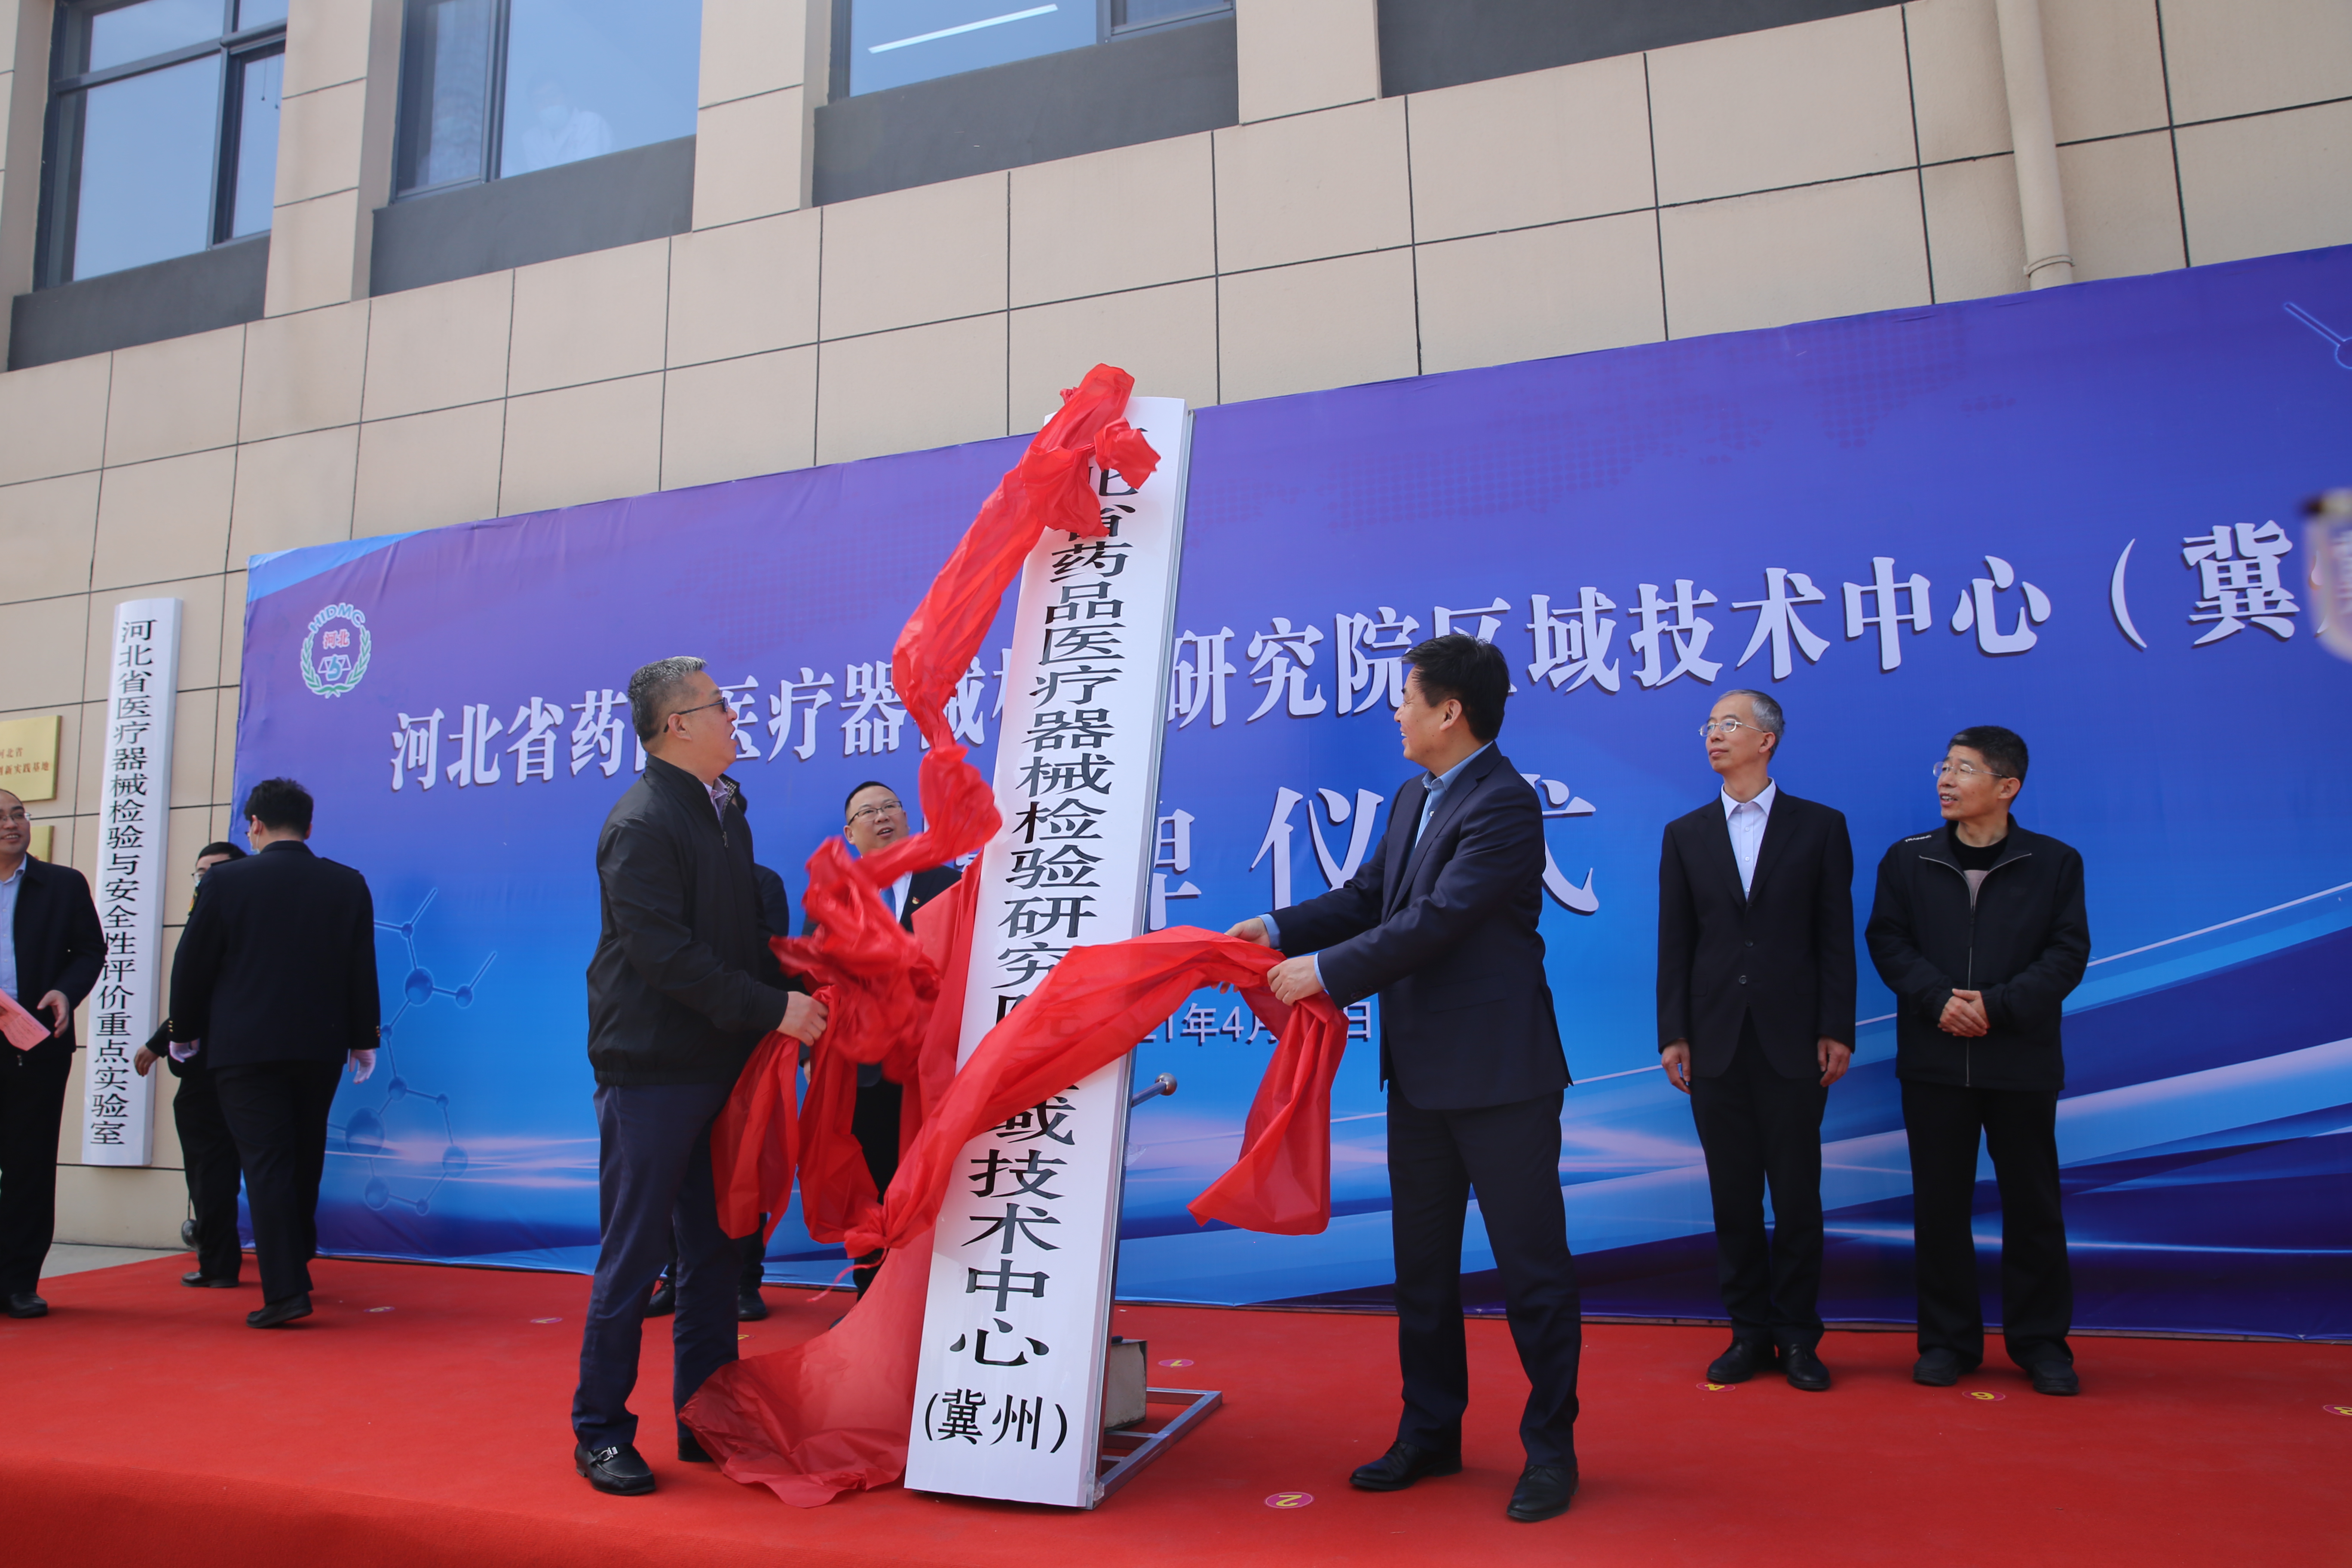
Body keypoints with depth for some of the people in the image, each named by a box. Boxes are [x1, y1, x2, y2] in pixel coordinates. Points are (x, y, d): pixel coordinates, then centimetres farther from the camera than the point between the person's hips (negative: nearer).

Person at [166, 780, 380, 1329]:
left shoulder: (225, 881, -6)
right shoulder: (348, 884, 1)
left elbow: (192, 965, 0)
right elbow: (362, 969, 3)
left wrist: (184, 1031, 14)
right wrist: (364, 1039, 11)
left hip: (244, 1047, -3)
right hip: (321, 1047, 3)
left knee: (265, 1164, -2)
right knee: (305, 1161, 18)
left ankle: (285, 1290, -8)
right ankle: (296, 1263, 32)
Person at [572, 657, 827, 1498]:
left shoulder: (726, 813, 14)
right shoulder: (641, 823, -13)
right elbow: (666, 955, -21)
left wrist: (791, 993, 5)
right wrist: (773, 1009, -20)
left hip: (719, 1065, 8)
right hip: (652, 1071, -8)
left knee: (712, 1253, 14)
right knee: (635, 1256, 2)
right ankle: (601, 1433, 16)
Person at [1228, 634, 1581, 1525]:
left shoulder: (1505, 806, -17)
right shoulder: (1413, 799, 12)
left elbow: (1434, 923, -23)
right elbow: (1367, 897, 11)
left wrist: (1324, 971, -18)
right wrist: (1278, 930, -3)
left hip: (1499, 1073, -9)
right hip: (1420, 1073, 9)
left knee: (1530, 1263, 4)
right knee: (1421, 1261, 17)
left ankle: (1550, 1448, 20)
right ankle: (1430, 1433, 31)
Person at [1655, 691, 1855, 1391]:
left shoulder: (1820, 827, 4)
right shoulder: (1685, 834, 9)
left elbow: (1836, 936, 1)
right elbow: (1675, 942, 6)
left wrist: (1837, 1031, -6)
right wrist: (1673, 1034, 0)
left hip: (1792, 1041, -2)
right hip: (1716, 1042, 2)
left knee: (1797, 1195, 4)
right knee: (1733, 1196, 7)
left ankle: (1799, 1338, 17)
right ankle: (1750, 1333, 18)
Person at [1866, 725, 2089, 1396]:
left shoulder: (2055, 863, 2)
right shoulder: (1907, 860, 4)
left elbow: (2067, 955, -3)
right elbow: (1887, 942, 1)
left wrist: (1998, 1005, -16)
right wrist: (1938, 1000, -15)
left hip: (2023, 1059, -1)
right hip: (1934, 1058, 1)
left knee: (2032, 1202, 7)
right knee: (1939, 1201, 5)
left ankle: (2041, 1341, 21)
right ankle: (1948, 1339, 17)